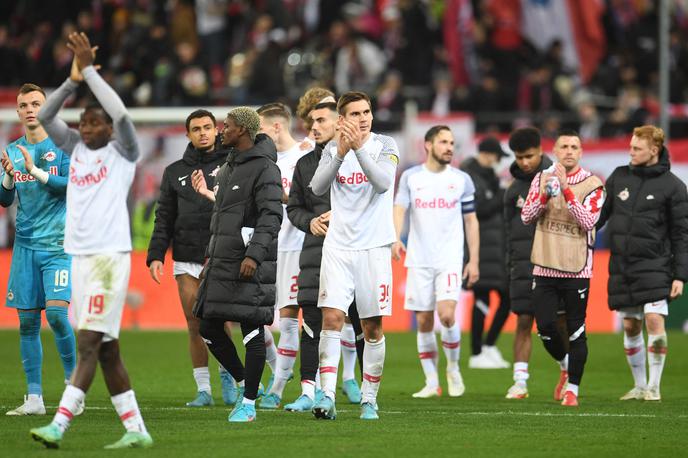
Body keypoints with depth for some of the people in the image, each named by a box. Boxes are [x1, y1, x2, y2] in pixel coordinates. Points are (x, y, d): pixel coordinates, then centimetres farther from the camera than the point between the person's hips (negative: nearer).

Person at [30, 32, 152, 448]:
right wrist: (74, 80, 0)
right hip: (81, 256, 8)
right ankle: (136, 430, 11)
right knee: (106, 349, 7)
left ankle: (59, 425, -21)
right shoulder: (77, 148, 15)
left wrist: (90, 69, -13)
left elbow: (120, 113, -19)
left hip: (110, 256, -8)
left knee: (90, 343, -12)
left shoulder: (122, 152, -2)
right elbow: (45, 117, 11)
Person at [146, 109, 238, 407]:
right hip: (186, 259, 3)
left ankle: (227, 375, 14)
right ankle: (203, 389, 9)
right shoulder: (175, 172, 14)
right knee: (195, 326, 2)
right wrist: (155, 255, 4)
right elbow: (164, 218, 12)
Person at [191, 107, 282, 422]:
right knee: (209, 329, 8)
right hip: (222, 263, 9)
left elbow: (271, 216, -18)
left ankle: (249, 403, 1)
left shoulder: (264, 168, -10)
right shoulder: (229, 167, 18)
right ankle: (244, 384, 23)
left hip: (248, 265, -9)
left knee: (251, 330, -4)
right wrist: (210, 257, 24)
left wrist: (254, 254, -28)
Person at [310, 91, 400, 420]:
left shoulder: (385, 145, -1)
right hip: (338, 246, 1)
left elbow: (383, 182, -18)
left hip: (374, 246, -1)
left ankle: (369, 399, 13)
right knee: (332, 317, -11)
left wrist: (359, 148, -25)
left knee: (372, 328, 3)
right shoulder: (332, 149, 7)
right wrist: (341, 152, -19)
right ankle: (327, 396, -16)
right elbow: (317, 187, -8)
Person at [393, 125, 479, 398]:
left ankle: (453, 368, 6)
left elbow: (471, 221, 10)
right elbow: (399, 209, -6)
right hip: (419, 260, 1)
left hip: (450, 259, -1)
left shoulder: (461, 180, 6)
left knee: (447, 315, -17)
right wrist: (396, 238, -26)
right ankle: (431, 383, 11)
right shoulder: (410, 177, 5)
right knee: (424, 321, 2)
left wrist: (474, 260, 5)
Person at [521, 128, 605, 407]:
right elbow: (526, 217, 3)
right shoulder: (542, 179, 8)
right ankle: (566, 367, 27)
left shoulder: (592, 185, -4)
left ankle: (572, 388, 10)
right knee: (545, 327, -1)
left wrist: (565, 190, -23)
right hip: (545, 266, 3)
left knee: (576, 331, -1)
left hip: (576, 269, -3)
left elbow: (588, 221, -17)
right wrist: (543, 194, -14)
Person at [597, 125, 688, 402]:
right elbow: (599, 214, 14)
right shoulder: (619, 177, 8)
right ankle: (639, 386, 18)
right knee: (630, 326, 7)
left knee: (654, 319, -15)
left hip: (654, 265, -4)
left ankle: (654, 387, -6)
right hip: (621, 266, 4)